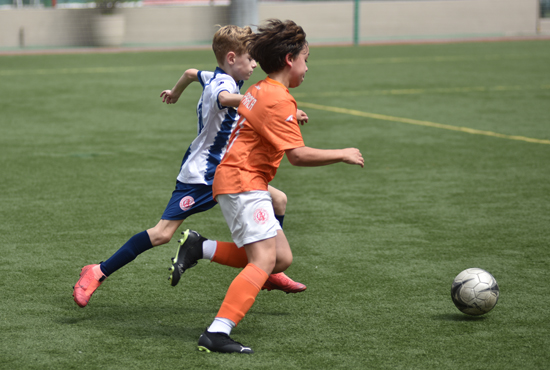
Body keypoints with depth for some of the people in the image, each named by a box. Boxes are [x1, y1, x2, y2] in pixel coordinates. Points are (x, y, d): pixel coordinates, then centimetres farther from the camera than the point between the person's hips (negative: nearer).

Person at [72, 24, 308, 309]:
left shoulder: (215, 78, 9)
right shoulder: (223, 83, -21)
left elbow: (191, 73, 30)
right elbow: (225, 99, -47)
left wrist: (175, 92, 53)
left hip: (224, 172, 10)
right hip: (200, 176, -10)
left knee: (277, 201, 5)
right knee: (163, 233, -13)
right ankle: (98, 273, -3)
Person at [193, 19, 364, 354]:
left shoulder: (260, 91, 16)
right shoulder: (278, 100, -15)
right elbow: (298, 154, -20)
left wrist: (292, 120, 31)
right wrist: (343, 155, -10)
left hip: (239, 181, 10)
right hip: (244, 184, -10)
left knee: (282, 258, 7)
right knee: (265, 260, -20)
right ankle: (218, 333, -29)